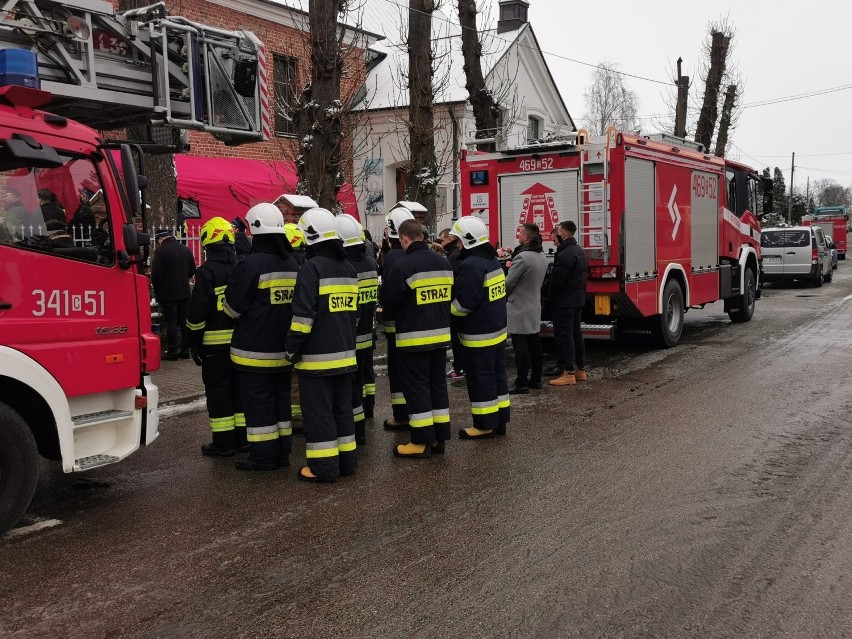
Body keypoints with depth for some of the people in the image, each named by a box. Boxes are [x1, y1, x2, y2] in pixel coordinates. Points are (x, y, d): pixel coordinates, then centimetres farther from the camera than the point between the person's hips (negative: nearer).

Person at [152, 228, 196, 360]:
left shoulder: (161, 250, -14)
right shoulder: (186, 250, 7)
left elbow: (156, 274, -17)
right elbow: (192, 271, 14)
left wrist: (156, 287, 0)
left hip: (167, 294, -6)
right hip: (184, 292, 6)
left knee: (171, 323, -2)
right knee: (184, 322, 11)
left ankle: (173, 352, 0)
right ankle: (185, 350, 15)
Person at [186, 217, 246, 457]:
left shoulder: (207, 271, -12)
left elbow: (197, 311, -14)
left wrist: (194, 342, -5)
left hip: (215, 342, -6)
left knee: (218, 391, 2)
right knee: (240, 388, 14)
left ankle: (223, 443, 4)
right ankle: (243, 437, 19)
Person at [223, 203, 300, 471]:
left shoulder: (251, 264, -17)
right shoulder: (293, 263, 4)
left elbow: (233, 307, -12)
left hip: (255, 350, -7)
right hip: (284, 348, 7)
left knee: (257, 401, 2)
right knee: (281, 399, 15)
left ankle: (263, 456, 6)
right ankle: (282, 452, 21)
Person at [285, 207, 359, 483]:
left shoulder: (312, 267, -13)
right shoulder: (348, 268, 12)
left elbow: (303, 314, -18)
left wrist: (292, 348, -10)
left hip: (317, 356, -8)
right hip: (345, 354, 8)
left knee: (318, 410, 0)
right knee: (342, 407, 15)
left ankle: (323, 465, 4)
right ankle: (346, 459, 22)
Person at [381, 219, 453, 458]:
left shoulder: (404, 265, -17)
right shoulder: (443, 263, 4)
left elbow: (389, 301, -12)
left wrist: (394, 316, 9)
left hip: (414, 337, -6)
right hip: (441, 334, 6)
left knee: (416, 387, 1)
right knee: (437, 384, 14)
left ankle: (422, 442, 5)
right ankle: (439, 437, 20)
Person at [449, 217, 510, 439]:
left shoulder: (471, 265, -20)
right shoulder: (493, 260, 11)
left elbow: (464, 302, -22)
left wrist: (446, 310, -6)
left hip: (479, 335, -10)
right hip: (497, 329, 10)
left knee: (480, 379, -1)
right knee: (497, 374, 14)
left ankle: (485, 425, 7)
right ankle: (500, 420, 23)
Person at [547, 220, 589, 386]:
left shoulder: (565, 254, -20)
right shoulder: (580, 251, 12)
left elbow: (557, 280, -21)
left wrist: (551, 299, -8)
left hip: (564, 302, -10)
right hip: (578, 301, 10)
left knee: (564, 336, -6)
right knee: (576, 334, 15)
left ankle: (569, 373, -5)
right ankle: (580, 369, 21)